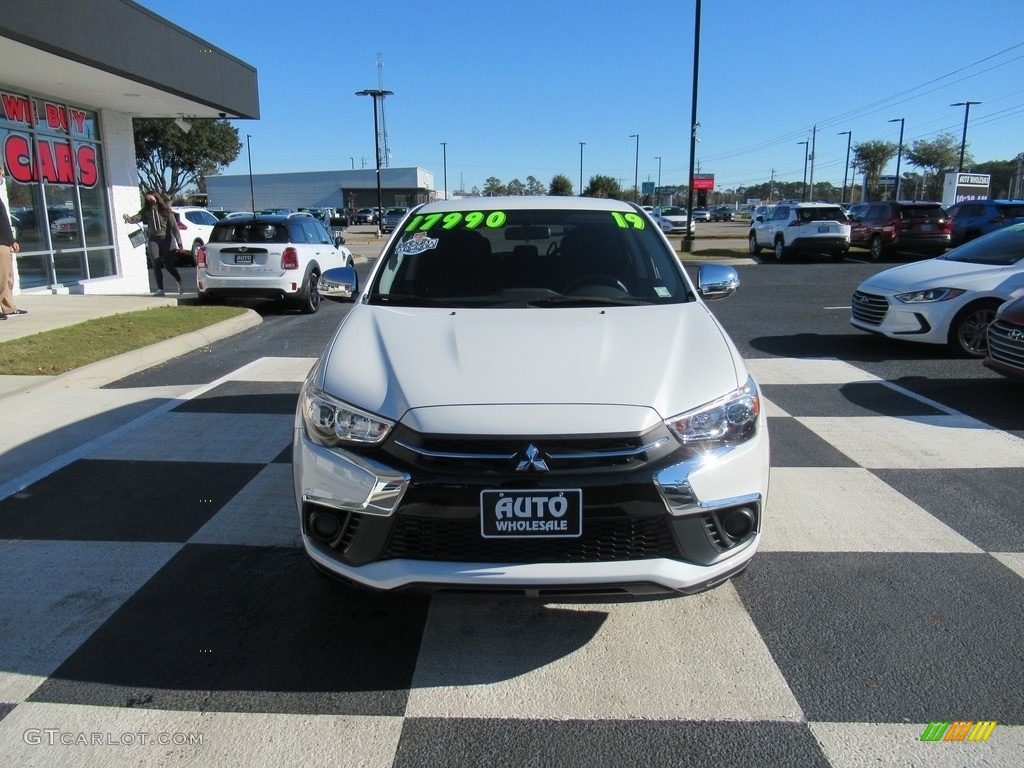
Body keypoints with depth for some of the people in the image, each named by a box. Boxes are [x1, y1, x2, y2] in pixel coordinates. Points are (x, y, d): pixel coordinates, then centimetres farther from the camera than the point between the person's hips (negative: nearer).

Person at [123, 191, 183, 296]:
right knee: (156, 264, -5)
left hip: (165, 239, -3)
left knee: (167, 263, 0)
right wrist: (128, 218, -30)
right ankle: (160, 289, -2)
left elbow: (174, 227, -8)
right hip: (153, 239, 3)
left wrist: (179, 242, -13)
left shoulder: (166, 211, -5)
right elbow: (136, 219, -7)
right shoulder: (146, 211, 4)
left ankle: (179, 281, 28)